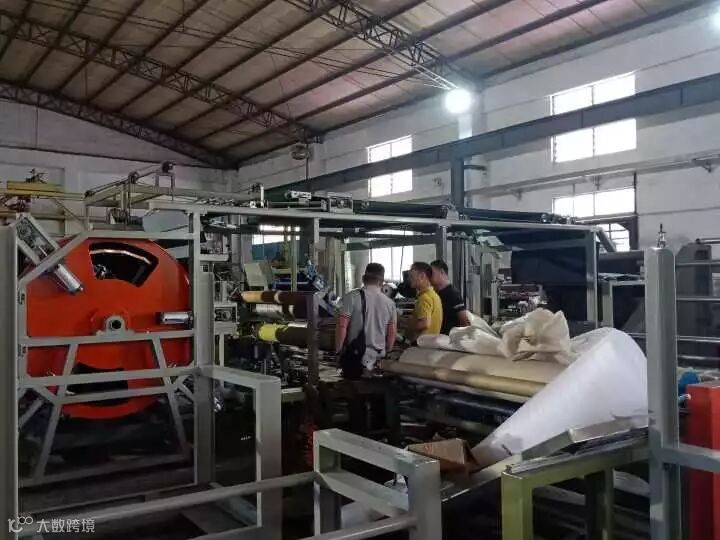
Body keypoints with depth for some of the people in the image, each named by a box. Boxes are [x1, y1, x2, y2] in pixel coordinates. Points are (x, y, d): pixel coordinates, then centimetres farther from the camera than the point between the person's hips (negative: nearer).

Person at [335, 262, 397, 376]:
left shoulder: (352, 297, -10)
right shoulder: (390, 303, 2)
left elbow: (342, 327, -13)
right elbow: (392, 333, 7)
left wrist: (338, 351, -2)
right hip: (378, 357, 4)